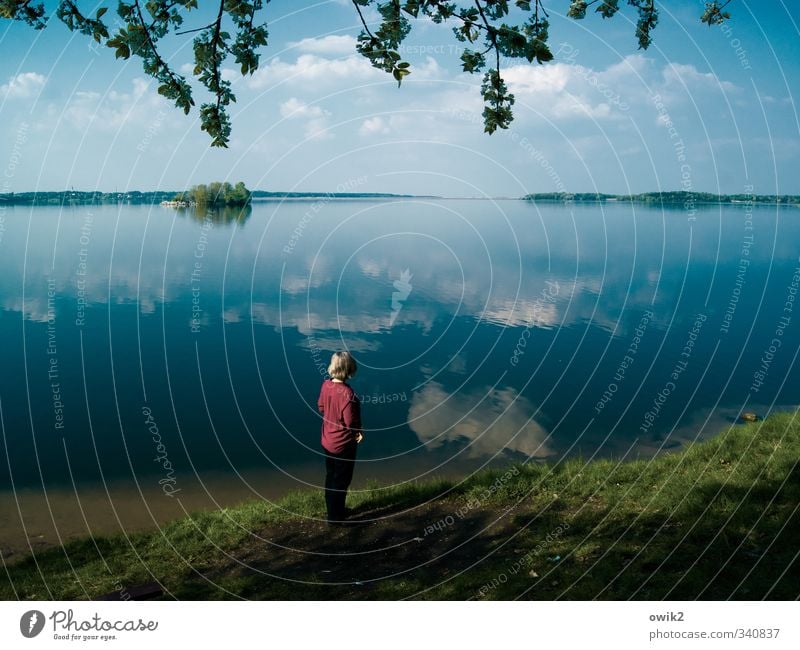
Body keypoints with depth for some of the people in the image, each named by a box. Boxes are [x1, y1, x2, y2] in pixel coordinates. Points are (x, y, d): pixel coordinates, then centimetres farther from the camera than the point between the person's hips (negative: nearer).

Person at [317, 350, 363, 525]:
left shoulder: (326, 384, -8)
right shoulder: (347, 393, -30)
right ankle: (335, 517, 22)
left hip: (327, 440, 7)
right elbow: (350, 421, -23)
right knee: (341, 480, 10)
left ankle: (333, 510, 39)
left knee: (331, 477, 22)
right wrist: (359, 432, -3)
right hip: (343, 443, -7)